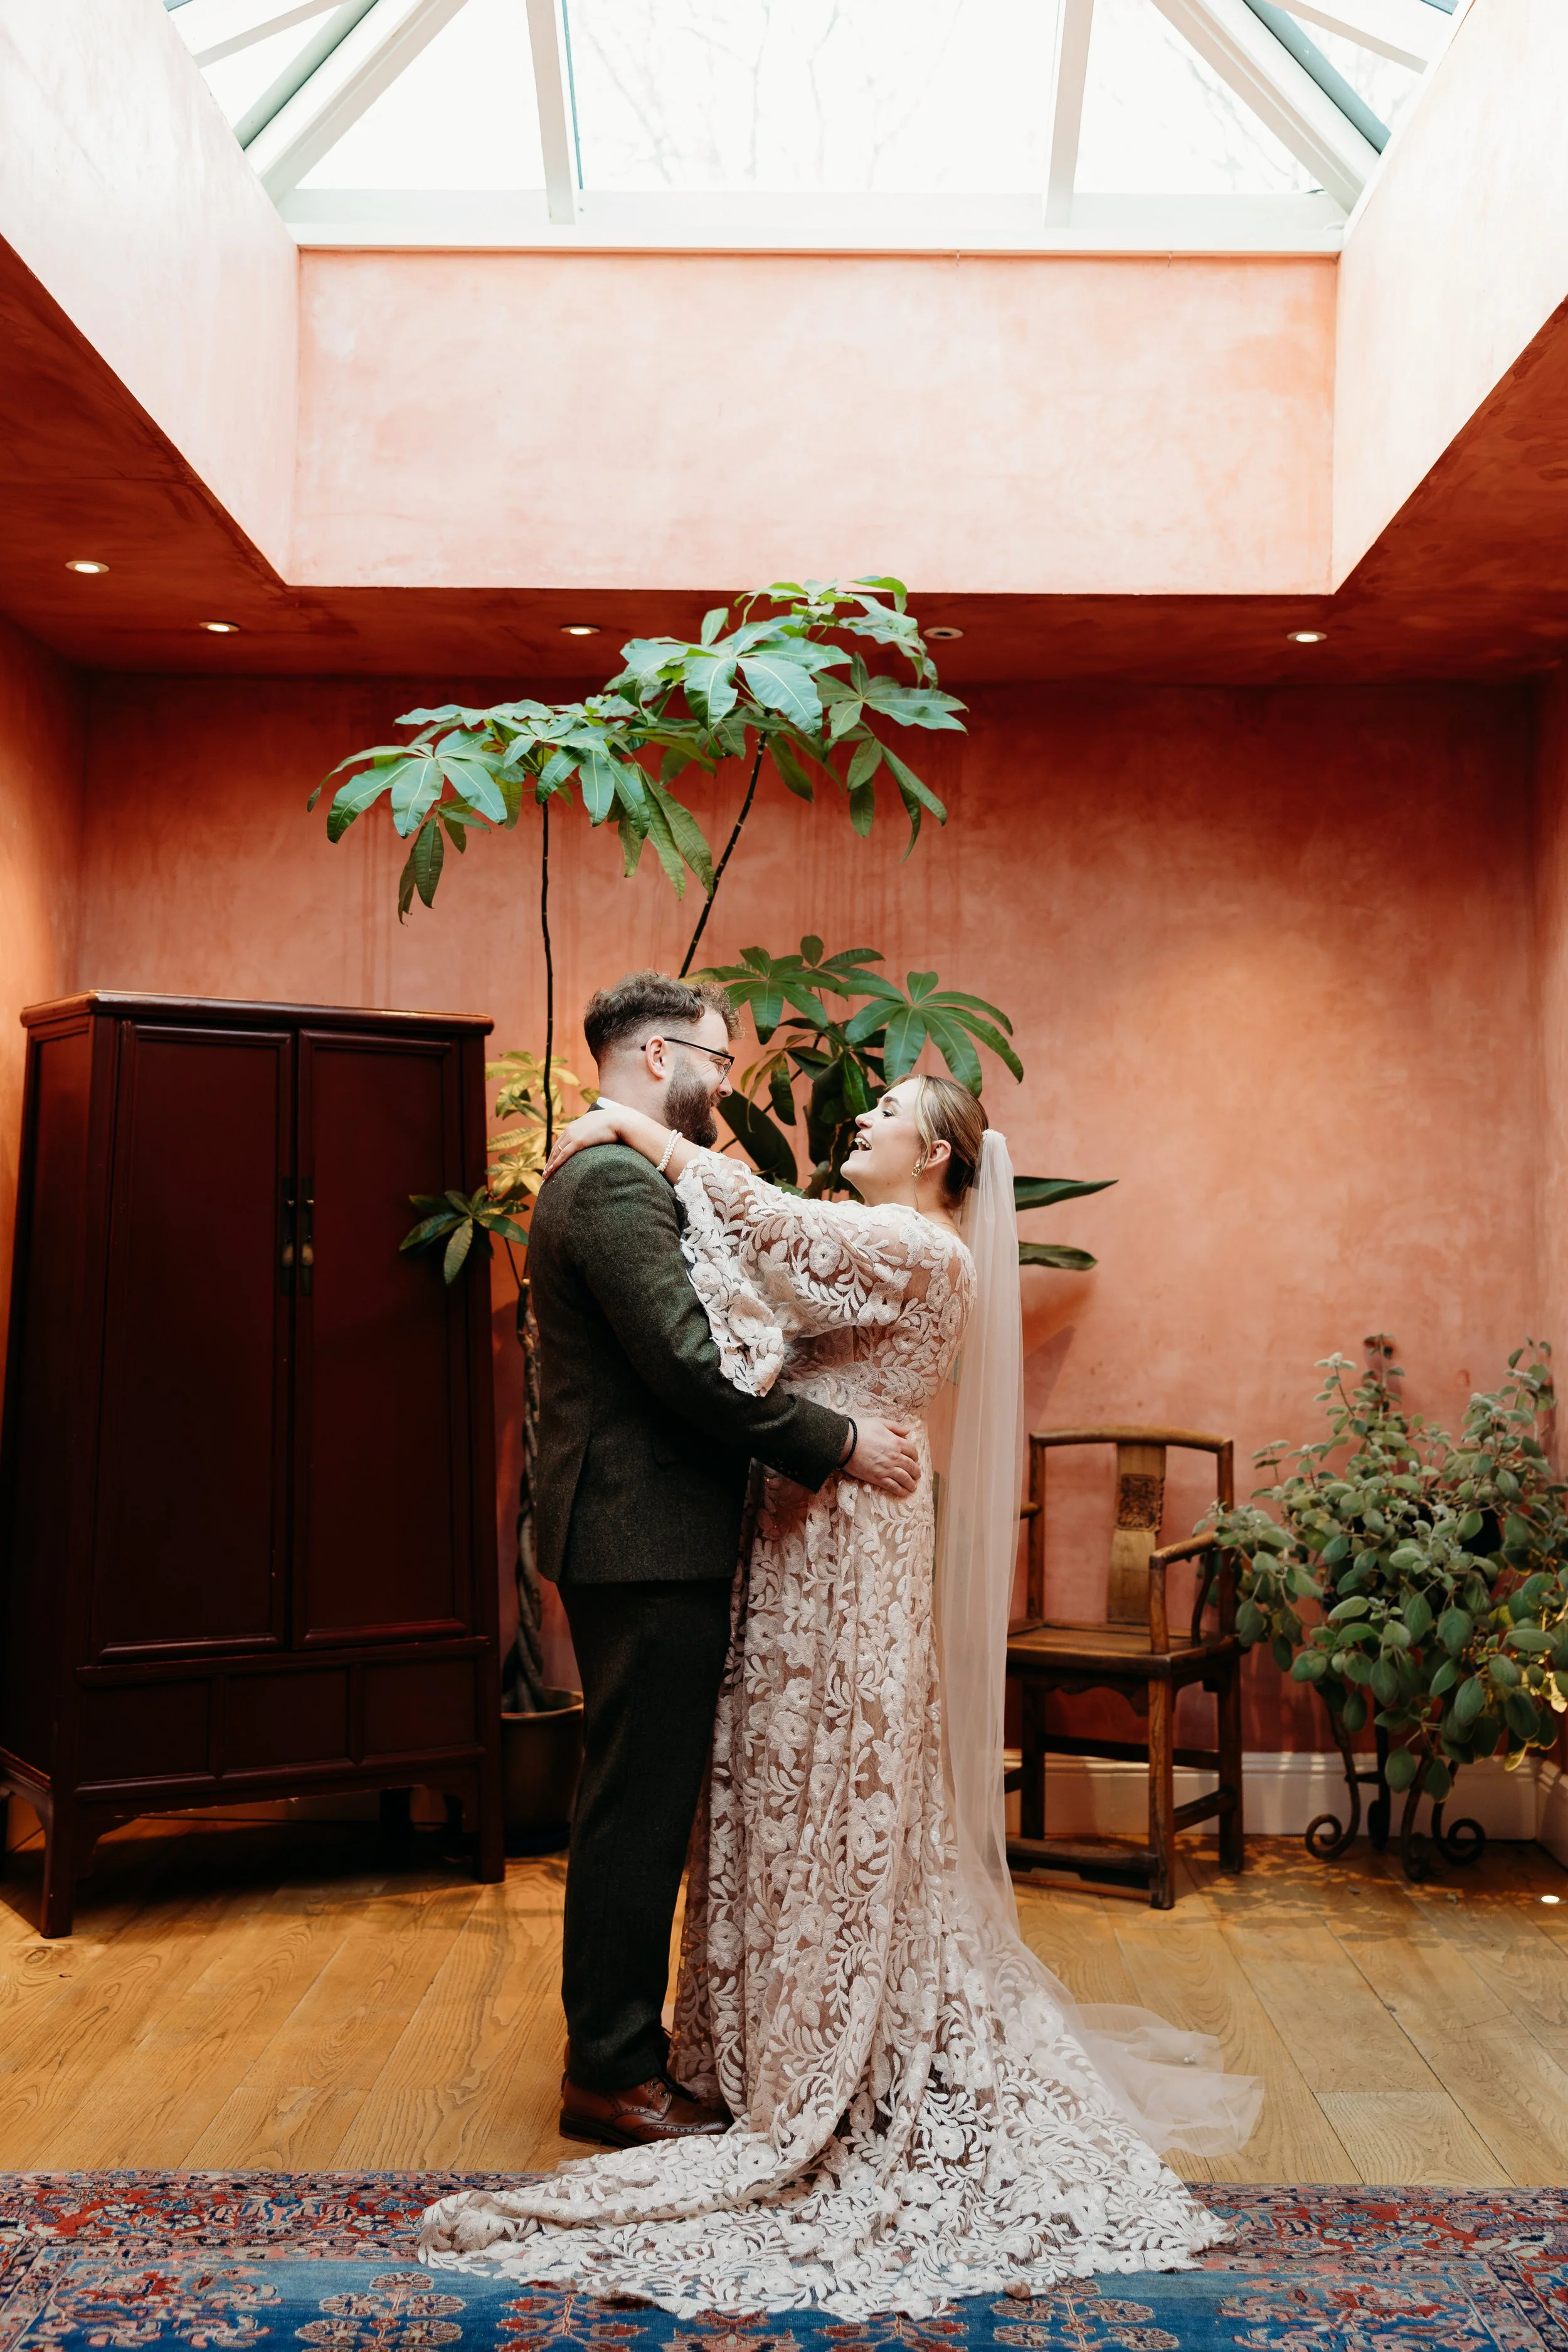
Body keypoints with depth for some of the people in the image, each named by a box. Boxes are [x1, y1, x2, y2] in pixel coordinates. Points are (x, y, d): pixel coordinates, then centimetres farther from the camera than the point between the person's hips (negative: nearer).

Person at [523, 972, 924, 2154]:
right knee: (639, 1808, -1)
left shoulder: (610, 1177, 18)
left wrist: (796, 1450, 13)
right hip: (648, 1541, -11)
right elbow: (691, 1366, -24)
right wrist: (840, 1443, -17)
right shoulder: (619, 1183, -17)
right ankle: (611, 2075, 10)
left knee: (639, 1802, 17)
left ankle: (620, 2046, 28)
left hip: (636, 1537, 11)